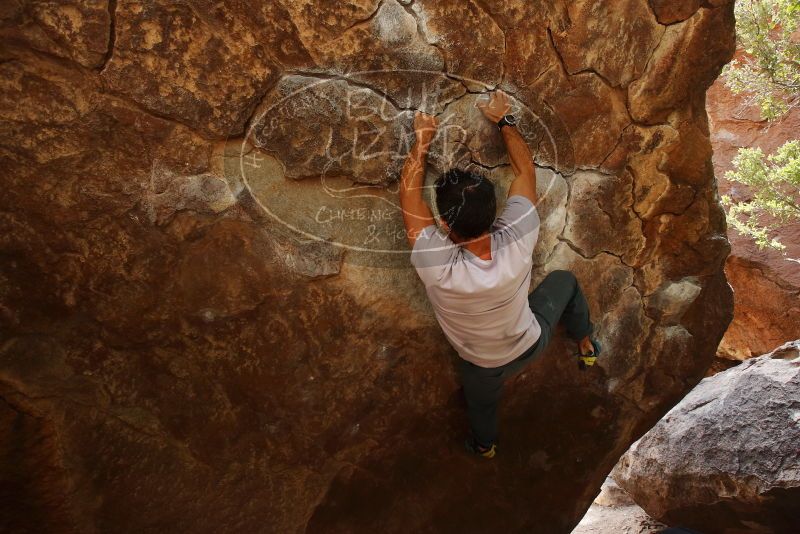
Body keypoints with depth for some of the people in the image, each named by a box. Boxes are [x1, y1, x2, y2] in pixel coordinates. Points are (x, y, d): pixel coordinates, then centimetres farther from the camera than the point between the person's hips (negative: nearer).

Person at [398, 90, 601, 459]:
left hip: (484, 365, -1)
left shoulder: (435, 265, -43)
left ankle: (485, 445, 66)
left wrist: (422, 140, -15)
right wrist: (504, 120, -7)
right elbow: (525, 170, -19)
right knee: (565, 281, 27)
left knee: (481, 404, 33)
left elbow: (409, 191, -28)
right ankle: (587, 348, 50)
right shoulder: (518, 238, -38)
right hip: (532, 343, 1)